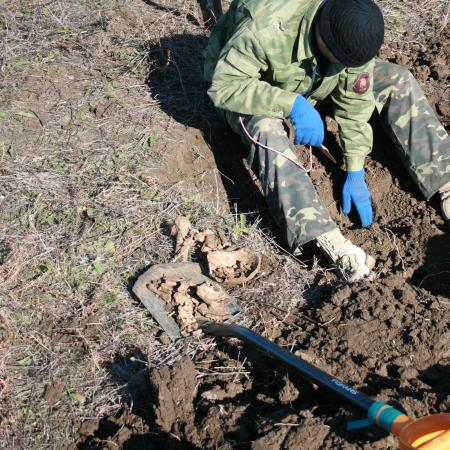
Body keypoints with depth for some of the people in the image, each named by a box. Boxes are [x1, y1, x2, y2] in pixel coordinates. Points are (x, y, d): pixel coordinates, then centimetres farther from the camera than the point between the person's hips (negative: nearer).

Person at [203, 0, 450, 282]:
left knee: (397, 79, -11)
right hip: (255, 92, -4)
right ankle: (332, 244, -46)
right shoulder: (267, 28, -40)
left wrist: (355, 172, -16)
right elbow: (223, 85, -35)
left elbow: (355, 101, -14)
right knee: (266, 128, -40)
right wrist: (292, 104, -44)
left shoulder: (354, 31, -22)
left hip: (311, 84, 5)